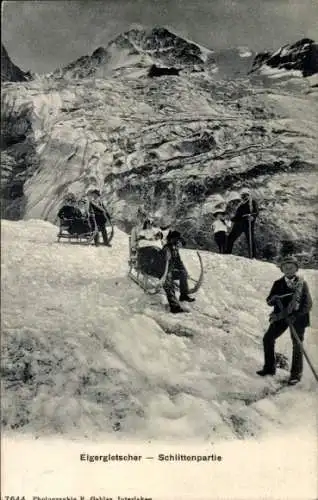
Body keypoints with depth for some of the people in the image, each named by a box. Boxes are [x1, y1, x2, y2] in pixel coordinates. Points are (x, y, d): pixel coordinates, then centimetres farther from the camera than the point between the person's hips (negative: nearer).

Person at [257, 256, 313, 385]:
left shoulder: (302, 283, -6)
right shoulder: (278, 283, 3)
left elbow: (308, 304, -12)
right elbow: (269, 301, 3)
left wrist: (296, 315, -24)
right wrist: (273, 299, -22)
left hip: (297, 317, -3)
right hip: (281, 316, 3)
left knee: (297, 345, 4)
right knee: (268, 339, 0)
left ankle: (296, 374, 20)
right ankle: (269, 367, 16)